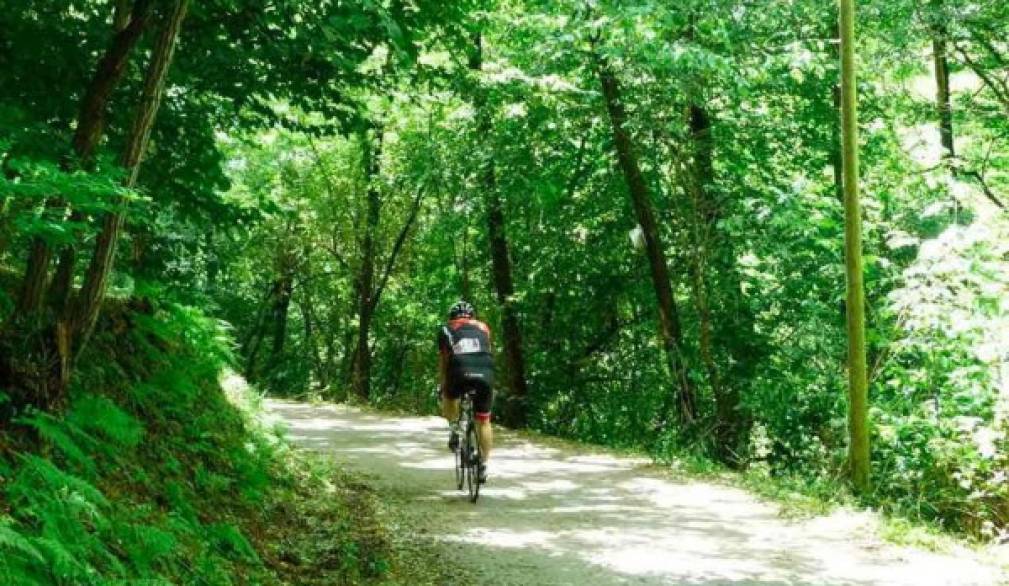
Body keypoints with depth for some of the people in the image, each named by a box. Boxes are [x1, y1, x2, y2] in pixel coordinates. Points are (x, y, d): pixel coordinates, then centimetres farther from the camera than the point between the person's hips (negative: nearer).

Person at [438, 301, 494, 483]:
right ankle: (483, 465, 9)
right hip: (485, 373, 1)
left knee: (449, 396, 33)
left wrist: (441, 384, 39)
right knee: (484, 421, 13)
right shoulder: (483, 328, 29)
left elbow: (443, 360, 27)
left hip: (460, 372, -1)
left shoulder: (446, 329, 25)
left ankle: (453, 428, 14)